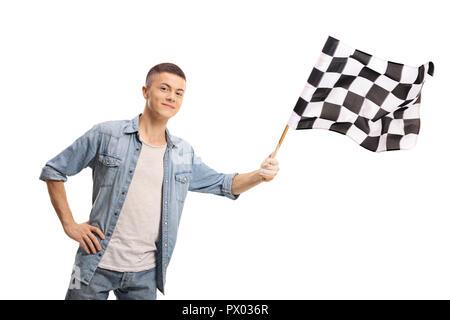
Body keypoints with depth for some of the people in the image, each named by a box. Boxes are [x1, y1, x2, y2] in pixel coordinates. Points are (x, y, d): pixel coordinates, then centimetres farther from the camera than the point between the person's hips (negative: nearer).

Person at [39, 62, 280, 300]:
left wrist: (260, 175, -4)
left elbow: (222, 184, 14)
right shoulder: (105, 134, -5)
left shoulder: (184, 153, 6)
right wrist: (69, 225, -3)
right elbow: (53, 171, 3)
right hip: (98, 266, -3)